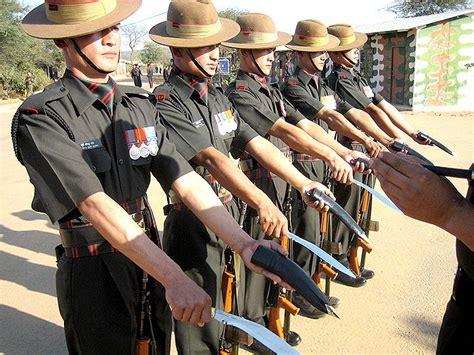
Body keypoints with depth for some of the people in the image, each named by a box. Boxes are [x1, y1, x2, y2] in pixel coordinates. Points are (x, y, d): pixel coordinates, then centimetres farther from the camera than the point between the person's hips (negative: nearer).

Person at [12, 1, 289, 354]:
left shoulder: (140, 105, 1)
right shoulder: (40, 119, -16)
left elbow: (186, 180, -9)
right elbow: (95, 204, -28)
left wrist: (244, 244, -22)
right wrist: (175, 278, -37)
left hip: (150, 257, 5)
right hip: (94, 275, -5)